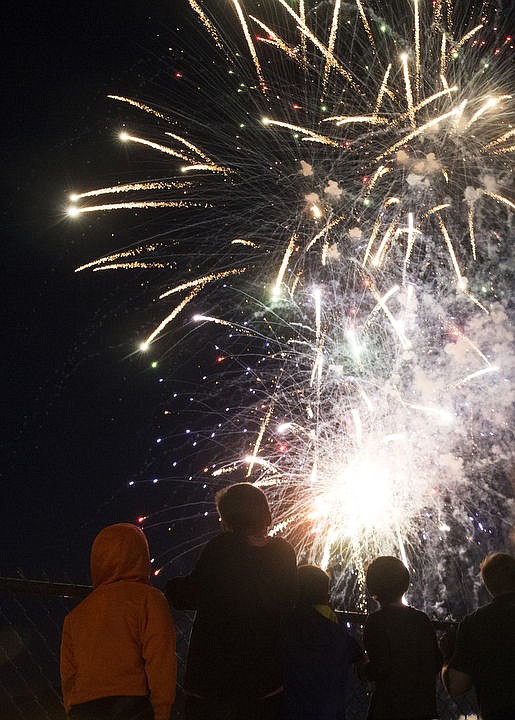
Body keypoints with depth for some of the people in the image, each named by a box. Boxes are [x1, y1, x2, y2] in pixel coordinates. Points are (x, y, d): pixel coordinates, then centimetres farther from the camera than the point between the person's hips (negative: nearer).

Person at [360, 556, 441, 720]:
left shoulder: (376, 622, -12)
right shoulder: (422, 619, 5)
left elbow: (380, 669, -18)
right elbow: (436, 663, 9)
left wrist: (363, 670, 2)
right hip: (425, 705, 6)